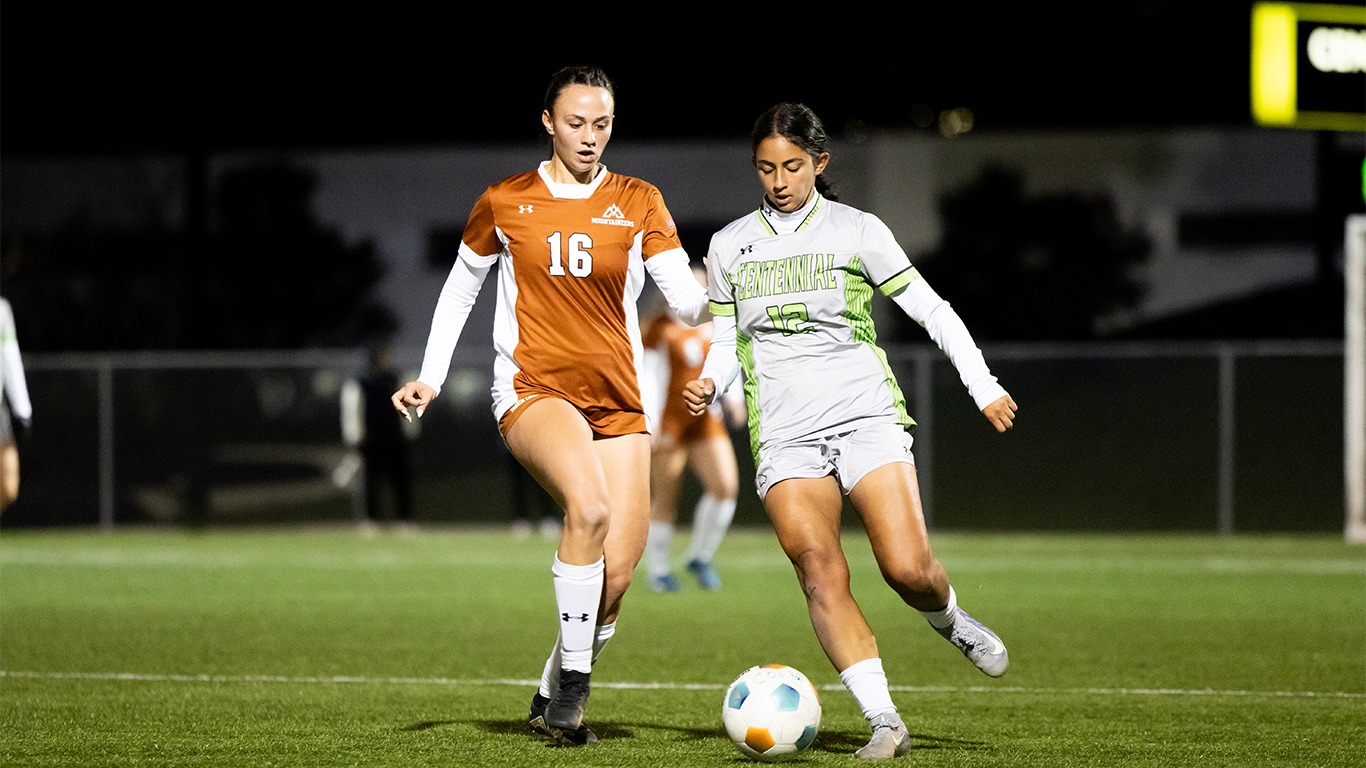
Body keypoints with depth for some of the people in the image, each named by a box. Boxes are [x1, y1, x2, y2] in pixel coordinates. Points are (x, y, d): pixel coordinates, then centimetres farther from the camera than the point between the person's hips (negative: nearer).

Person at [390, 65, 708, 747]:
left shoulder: (639, 203, 5)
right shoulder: (504, 203, 4)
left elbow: (685, 300, -4)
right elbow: (460, 288, 18)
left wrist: (712, 297, -26)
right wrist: (430, 377, 11)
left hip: (618, 404, 3)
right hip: (533, 391, -3)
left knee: (615, 581, -5)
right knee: (589, 504, -33)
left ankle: (552, 694, 21)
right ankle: (573, 689, -23)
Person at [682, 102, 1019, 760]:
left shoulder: (857, 231, 3)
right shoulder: (728, 246, 11)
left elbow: (930, 309, 6)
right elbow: (727, 340, 19)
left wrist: (984, 385, 2)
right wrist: (708, 383, -3)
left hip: (866, 416, -2)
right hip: (784, 434, 2)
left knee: (908, 568, -16)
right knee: (817, 569, -19)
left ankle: (950, 621, 21)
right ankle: (884, 722, -19)